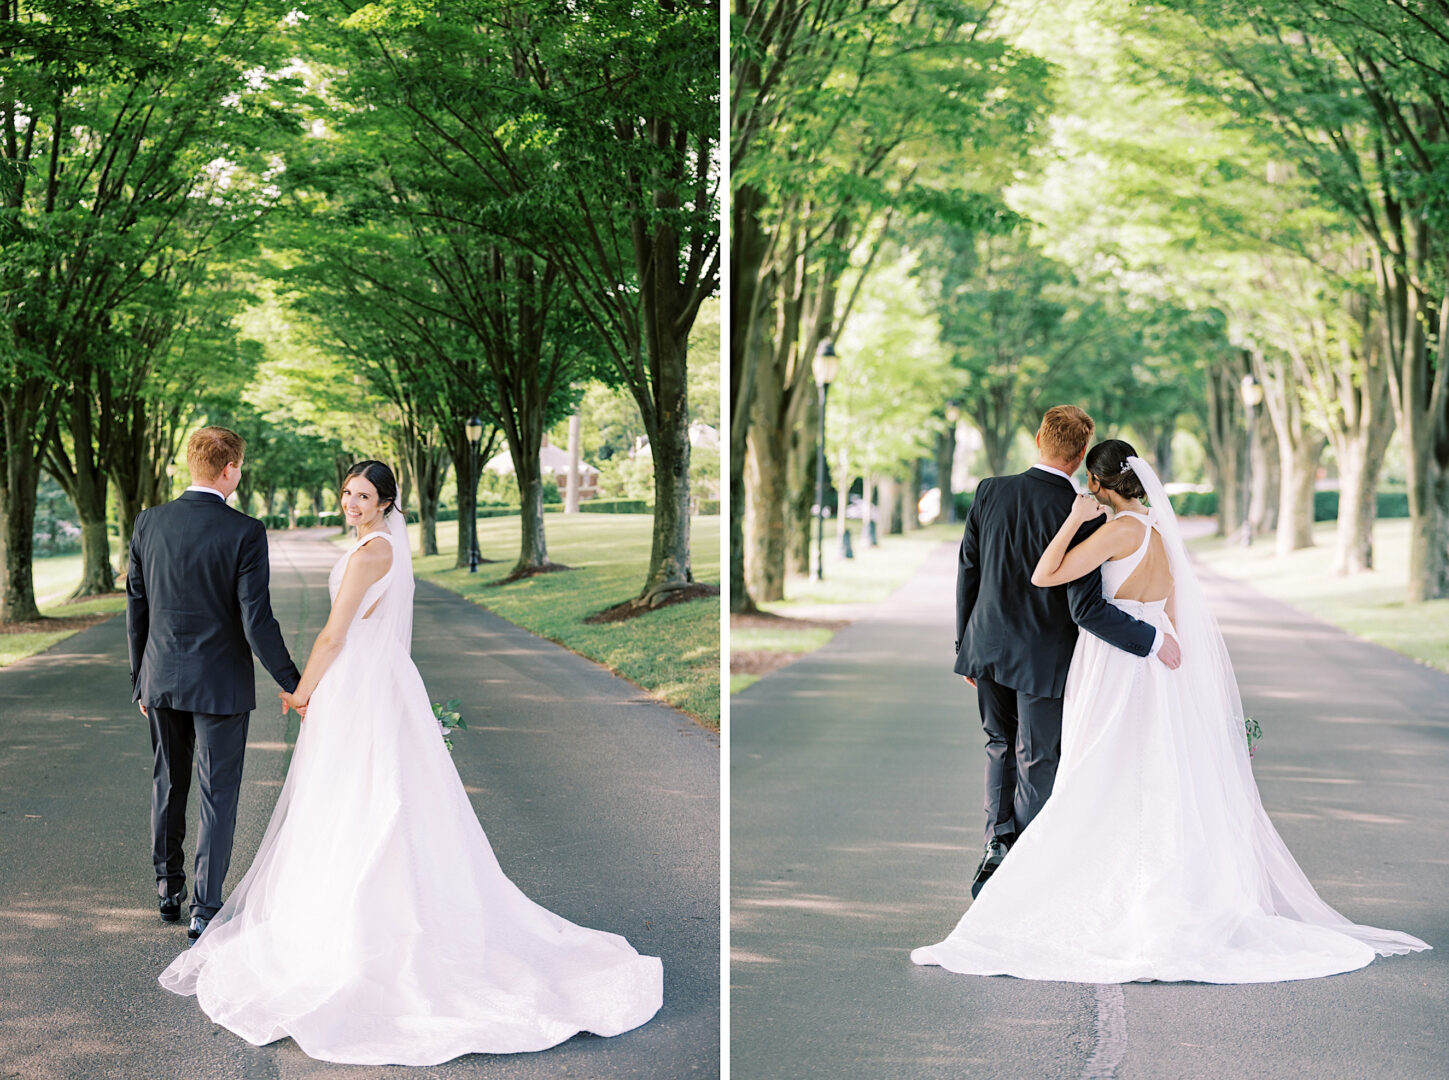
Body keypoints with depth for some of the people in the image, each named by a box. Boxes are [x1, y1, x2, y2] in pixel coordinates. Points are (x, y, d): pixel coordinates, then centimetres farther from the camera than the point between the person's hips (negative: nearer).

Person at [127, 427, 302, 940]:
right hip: (220, 684, -4)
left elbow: (135, 608, 4)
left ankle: (168, 888, 33)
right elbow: (256, 621, -17)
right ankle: (204, 908, 6)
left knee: (168, 785, 20)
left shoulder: (149, 523, -3)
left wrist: (140, 680, 15)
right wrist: (292, 682, -7)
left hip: (161, 680, 4)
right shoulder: (245, 533, -16)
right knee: (218, 794, 5)